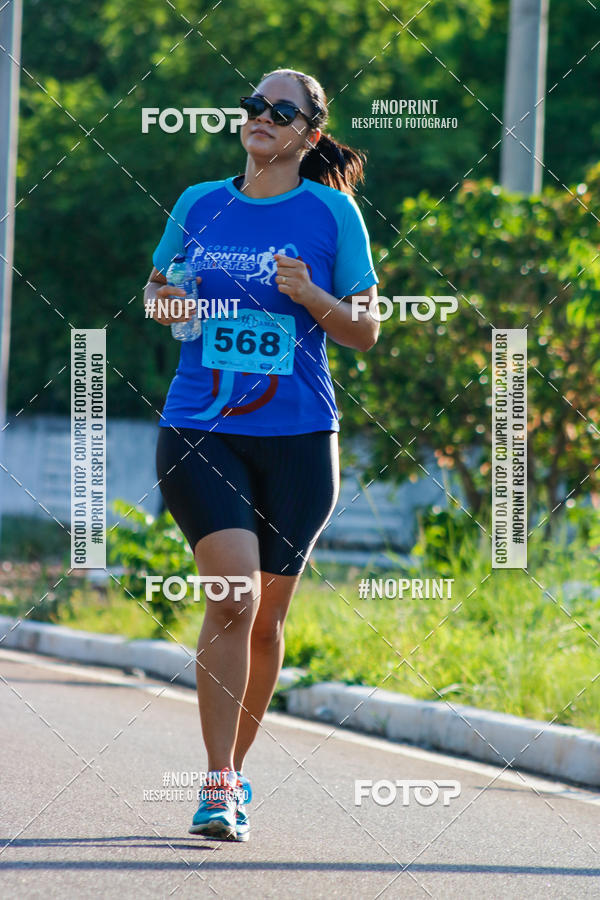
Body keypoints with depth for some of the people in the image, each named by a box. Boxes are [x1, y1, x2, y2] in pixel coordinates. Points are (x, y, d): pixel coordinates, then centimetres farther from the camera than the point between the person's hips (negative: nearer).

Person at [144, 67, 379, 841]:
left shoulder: (331, 212, 1)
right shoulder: (199, 205, 7)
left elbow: (366, 333, 3)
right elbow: (156, 298, 19)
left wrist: (311, 296, -16)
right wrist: (168, 303, -4)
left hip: (295, 439, 0)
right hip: (198, 431, 0)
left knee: (264, 615, 8)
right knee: (235, 595, -18)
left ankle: (232, 770, 29)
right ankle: (217, 785, -15)